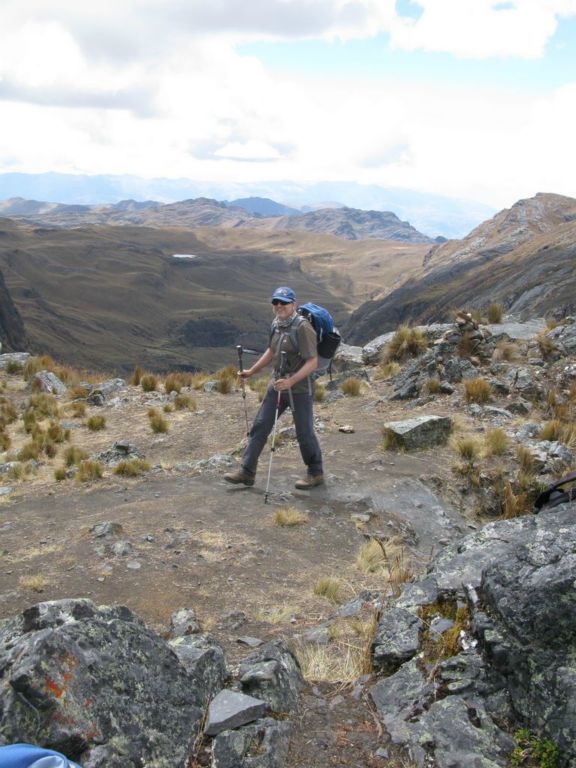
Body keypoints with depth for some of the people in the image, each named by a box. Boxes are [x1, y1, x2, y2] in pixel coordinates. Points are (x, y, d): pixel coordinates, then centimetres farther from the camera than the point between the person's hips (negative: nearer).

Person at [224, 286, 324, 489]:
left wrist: (291, 381, -32)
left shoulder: (302, 327, -19)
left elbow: (312, 362, -22)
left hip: (300, 388, -7)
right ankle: (246, 472, 13)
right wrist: (251, 371, 20)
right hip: (277, 384, 7)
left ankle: (315, 474, 24)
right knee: (260, 426, 6)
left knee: (304, 432, 5)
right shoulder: (276, 324, 4)